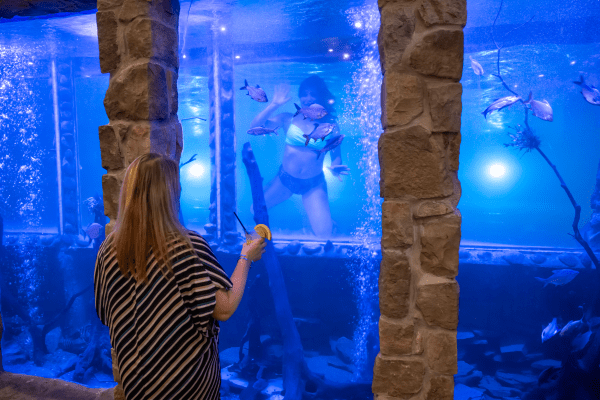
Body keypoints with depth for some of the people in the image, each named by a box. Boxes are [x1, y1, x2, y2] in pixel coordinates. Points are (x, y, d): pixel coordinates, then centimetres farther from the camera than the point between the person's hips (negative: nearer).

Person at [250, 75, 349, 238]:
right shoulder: (288, 119, -6)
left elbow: (336, 156, -7)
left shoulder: (330, 125, -6)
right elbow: (255, 126, -15)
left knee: (324, 235, -7)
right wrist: (274, 105, -22)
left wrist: (335, 167, -30)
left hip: (314, 185, -1)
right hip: (285, 179, 1)